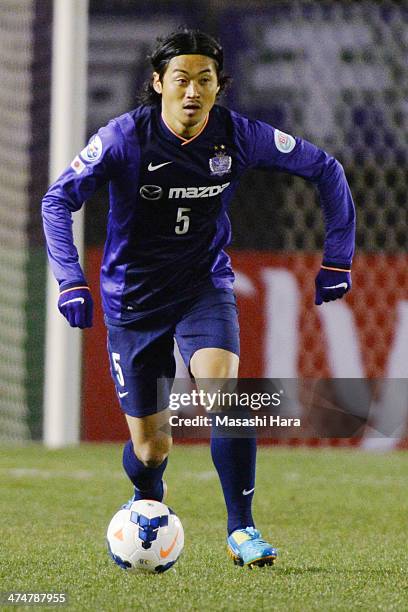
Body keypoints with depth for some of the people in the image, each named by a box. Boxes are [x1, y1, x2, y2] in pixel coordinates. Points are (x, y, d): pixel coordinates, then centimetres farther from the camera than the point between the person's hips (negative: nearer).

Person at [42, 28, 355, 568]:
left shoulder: (238, 136, -13)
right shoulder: (126, 137, -18)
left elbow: (324, 169, 0)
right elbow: (58, 200, -20)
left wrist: (337, 258, -2)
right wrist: (71, 281, -33)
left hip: (205, 286, 1)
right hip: (134, 296, -1)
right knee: (151, 447, 4)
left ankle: (241, 531, -17)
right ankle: (147, 502, 42)